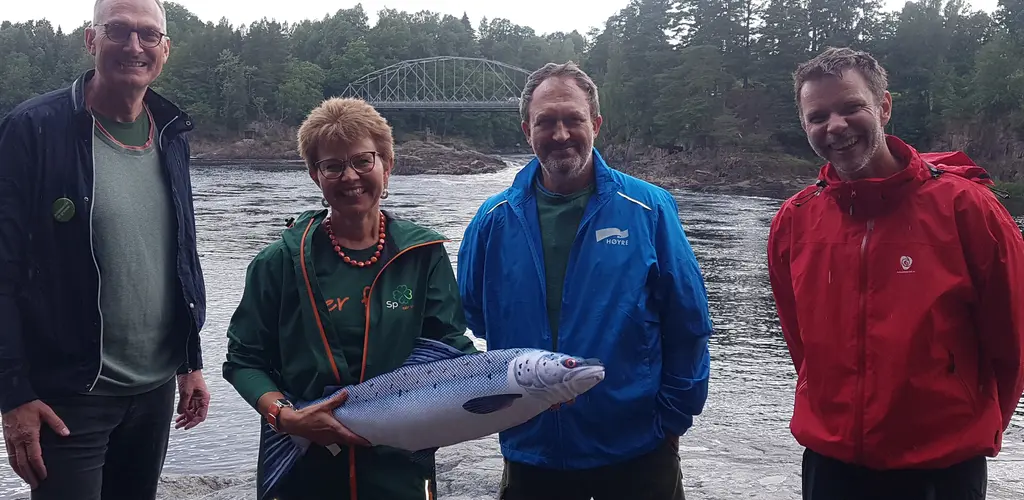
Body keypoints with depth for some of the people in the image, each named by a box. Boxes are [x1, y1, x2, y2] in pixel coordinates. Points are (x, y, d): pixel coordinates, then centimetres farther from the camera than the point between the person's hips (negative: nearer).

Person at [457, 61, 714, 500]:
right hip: (530, 453, 2)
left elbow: (688, 324, -4)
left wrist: (673, 417, -3)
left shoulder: (649, 209, -7)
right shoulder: (494, 221, -2)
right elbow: (470, 321, 10)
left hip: (638, 452, -1)